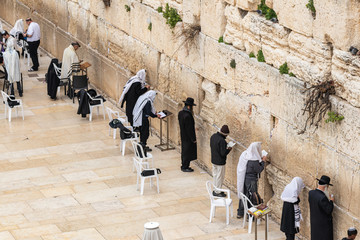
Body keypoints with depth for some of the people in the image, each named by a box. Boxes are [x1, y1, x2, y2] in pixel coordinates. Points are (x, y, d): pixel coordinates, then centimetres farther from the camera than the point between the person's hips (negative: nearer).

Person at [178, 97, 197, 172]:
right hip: (188, 137, -9)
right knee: (187, 152, 4)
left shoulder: (181, 113, 0)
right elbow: (189, 129, -24)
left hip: (183, 136, 9)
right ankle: (185, 167, 14)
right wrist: (193, 139, -16)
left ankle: (184, 166, 30)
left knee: (184, 151, 19)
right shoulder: (187, 116, -28)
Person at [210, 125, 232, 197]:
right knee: (219, 177, 6)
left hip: (213, 160, 8)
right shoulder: (222, 141, -28)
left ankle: (215, 190, 33)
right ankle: (217, 192, 17)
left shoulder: (213, 136, -2)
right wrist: (229, 149, -8)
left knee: (215, 175, 20)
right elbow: (223, 153, -27)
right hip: (220, 162, -8)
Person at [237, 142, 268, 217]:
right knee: (251, 197, 7)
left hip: (242, 179, 8)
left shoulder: (244, 154, -5)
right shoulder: (254, 161, -29)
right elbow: (259, 170, -15)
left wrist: (260, 159, 10)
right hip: (251, 181, -8)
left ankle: (240, 213, 33)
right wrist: (263, 161, -4)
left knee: (243, 195, 21)